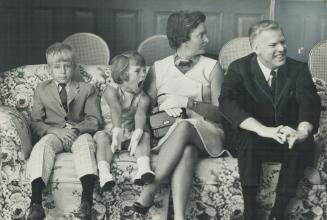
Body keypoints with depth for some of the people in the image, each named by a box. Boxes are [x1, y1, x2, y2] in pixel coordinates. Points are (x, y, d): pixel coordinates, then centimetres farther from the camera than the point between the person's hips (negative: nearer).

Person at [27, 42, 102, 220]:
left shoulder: (87, 89, 16)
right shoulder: (42, 90, 19)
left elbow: (95, 120, 5)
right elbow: (36, 123, 10)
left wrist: (76, 128, -16)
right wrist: (53, 130, -12)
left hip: (79, 133, -1)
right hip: (53, 134, 1)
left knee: (85, 142, -36)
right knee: (42, 145, -33)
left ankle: (86, 202, -52)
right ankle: (36, 204, -47)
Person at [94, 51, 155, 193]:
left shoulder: (143, 98, -2)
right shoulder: (111, 91, -11)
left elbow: (140, 114, -25)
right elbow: (116, 110, -32)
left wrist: (137, 134, -46)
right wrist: (116, 131, -52)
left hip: (130, 135, 3)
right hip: (109, 131, -2)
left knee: (145, 135, -24)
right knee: (101, 136, -32)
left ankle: (144, 169, -43)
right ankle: (104, 174, -48)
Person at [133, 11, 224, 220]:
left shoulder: (212, 67, 12)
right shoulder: (159, 68, 15)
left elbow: (220, 112, 3)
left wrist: (189, 103, -12)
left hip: (204, 132, 0)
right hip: (166, 129, 0)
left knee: (184, 127, -37)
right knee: (187, 151, -37)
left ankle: (148, 192, -39)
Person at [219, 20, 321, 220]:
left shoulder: (298, 69, 0)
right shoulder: (239, 68, -5)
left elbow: (310, 102, -16)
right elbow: (227, 102, -22)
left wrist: (303, 131, -40)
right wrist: (263, 129, -38)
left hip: (287, 138, 2)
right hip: (249, 138, -1)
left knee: (304, 142, -29)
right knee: (248, 138, -33)